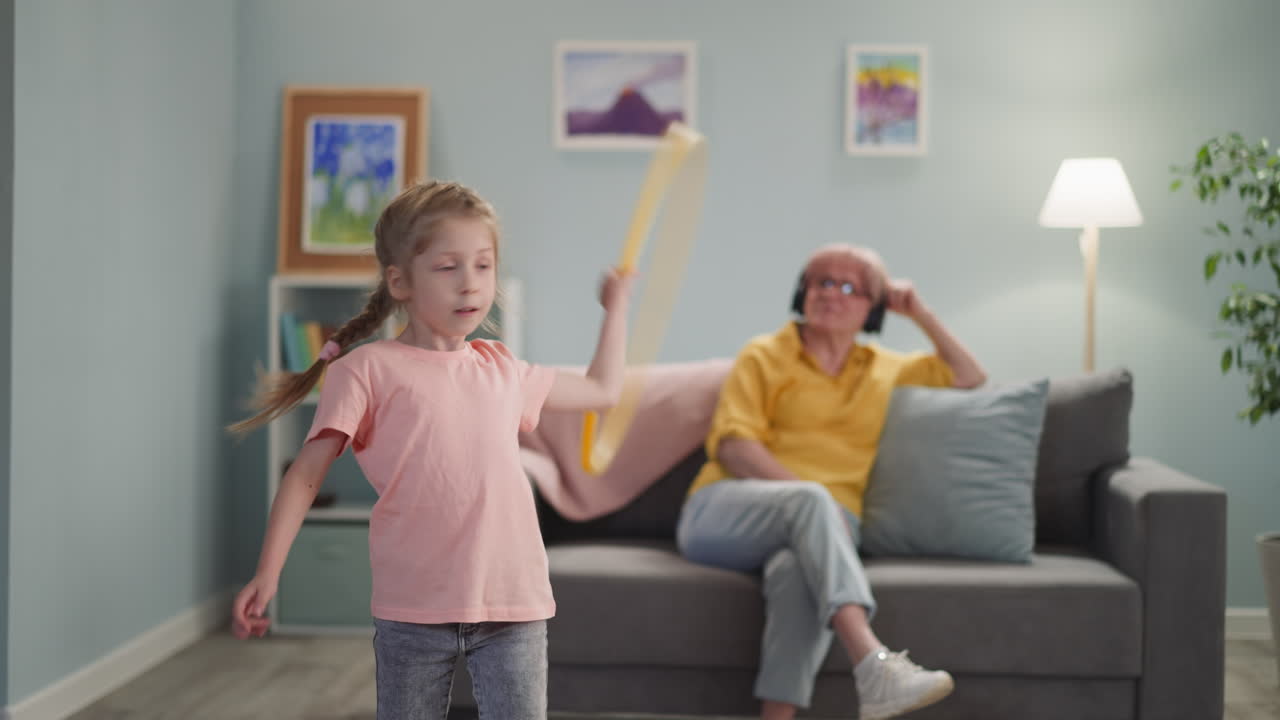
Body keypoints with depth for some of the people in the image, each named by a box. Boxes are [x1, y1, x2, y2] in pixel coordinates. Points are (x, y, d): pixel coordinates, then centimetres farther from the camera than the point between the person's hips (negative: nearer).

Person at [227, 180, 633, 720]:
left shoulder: (502, 370, 13)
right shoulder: (368, 369, -2)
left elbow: (601, 390, 29)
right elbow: (306, 474, -3)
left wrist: (615, 306, 32)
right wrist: (267, 575, -10)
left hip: (513, 603, 3)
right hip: (413, 613, -3)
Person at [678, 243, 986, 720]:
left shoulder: (886, 369, 26)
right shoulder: (764, 355, 14)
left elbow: (969, 380, 32)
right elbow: (731, 444, 0)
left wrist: (922, 315, 22)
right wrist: (803, 488, -15)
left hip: (820, 526, 2)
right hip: (725, 514, -2)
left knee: (798, 570, -37)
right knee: (811, 499, -38)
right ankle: (874, 666, -54)